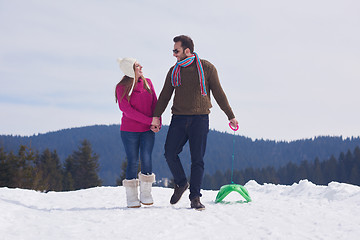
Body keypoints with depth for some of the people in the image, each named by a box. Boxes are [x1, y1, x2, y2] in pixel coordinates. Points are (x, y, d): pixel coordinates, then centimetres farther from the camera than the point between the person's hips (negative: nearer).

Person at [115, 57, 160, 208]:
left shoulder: (147, 83, 6)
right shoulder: (121, 88, -7)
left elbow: (155, 104, 8)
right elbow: (128, 110, -13)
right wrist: (149, 120, -17)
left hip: (147, 130, 3)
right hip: (129, 131, -3)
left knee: (146, 159, -7)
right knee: (133, 162, -1)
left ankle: (146, 194, 4)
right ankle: (132, 197, 7)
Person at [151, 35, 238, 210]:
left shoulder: (207, 68, 1)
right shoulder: (174, 71, 11)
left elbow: (218, 93, 4)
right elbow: (165, 95, 12)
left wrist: (230, 116, 5)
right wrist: (156, 116, 3)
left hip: (199, 119, -3)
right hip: (178, 119, 3)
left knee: (197, 159, -4)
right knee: (170, 153, -5)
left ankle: (195, 197, 2)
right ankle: (181, 183, 20)